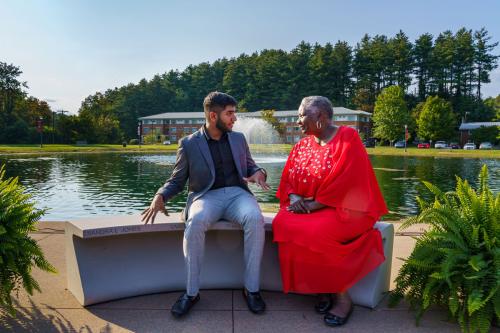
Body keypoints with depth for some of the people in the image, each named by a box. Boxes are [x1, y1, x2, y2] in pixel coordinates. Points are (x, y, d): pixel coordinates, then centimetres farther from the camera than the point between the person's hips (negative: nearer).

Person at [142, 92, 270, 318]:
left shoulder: (238, 138, 15)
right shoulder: (188, 144, 5)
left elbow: (250, 166, 22)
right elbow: (176, 181, 9)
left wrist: (259, 172, -4)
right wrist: (160, 196, -12)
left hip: (237, 193, 2)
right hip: (207, 196, -2)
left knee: (255, 219, -33)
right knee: (196, 221, -37)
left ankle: (251, 288, -20)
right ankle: (191, 292, -22)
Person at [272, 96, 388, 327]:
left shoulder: (348, 138, -7)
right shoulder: (302, 145, 13)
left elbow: (347, 181, -18)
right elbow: (287, 179, 12)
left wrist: (315, 205, -20)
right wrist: (293, 197, -10)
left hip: (343, 208, -6)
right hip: (305, 208, 6)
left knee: (316, 232, -34)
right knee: (283, 225, -24)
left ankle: (341, 296, -12)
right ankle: (321, 288, -11)